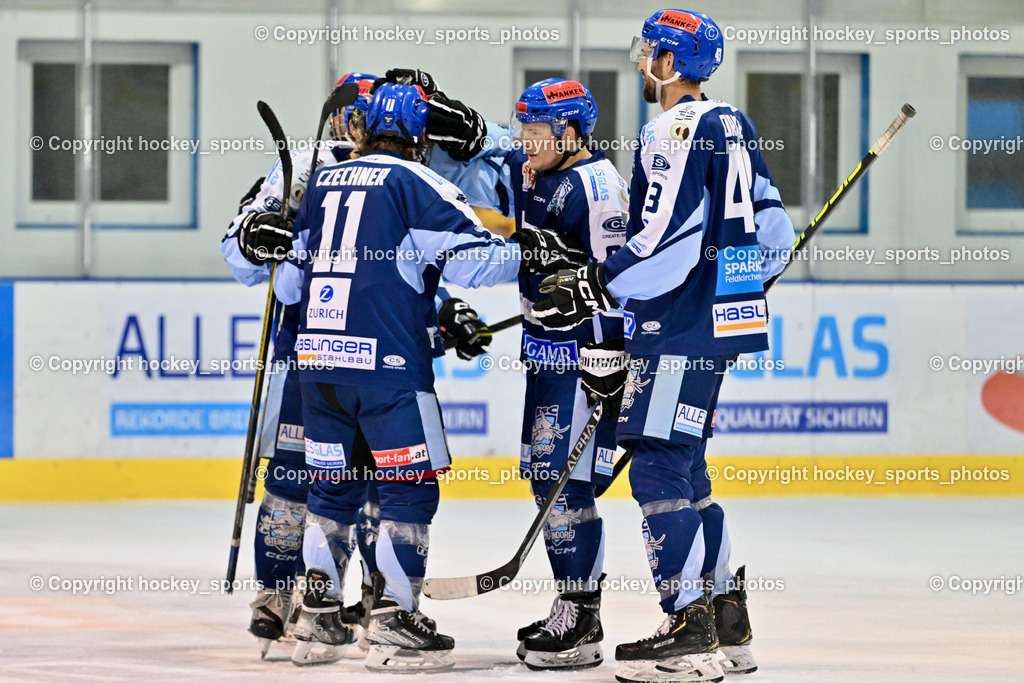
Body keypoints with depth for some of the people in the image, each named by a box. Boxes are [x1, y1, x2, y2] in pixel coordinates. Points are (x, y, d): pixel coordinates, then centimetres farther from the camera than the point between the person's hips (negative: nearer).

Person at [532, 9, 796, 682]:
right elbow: (773, 229, 19)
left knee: (660, 469, -10)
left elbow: (665, 244, -22)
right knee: (684, 469, 16)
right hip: (719, 323, 10)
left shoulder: (677, 132, -15)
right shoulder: (734, 128, 14)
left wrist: (596, 288, -13)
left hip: (682, 327, -10)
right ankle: (729, 625, 19)